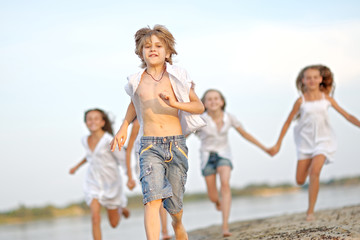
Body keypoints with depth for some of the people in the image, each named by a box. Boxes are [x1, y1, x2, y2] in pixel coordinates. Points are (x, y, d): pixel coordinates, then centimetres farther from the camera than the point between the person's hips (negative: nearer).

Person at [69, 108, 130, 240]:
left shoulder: (109, 140, -20)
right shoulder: (86, 140, -1)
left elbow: (124, 159, -16)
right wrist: (77, 166, 25)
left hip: (111, 183, -3)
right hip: (93, 183, 3)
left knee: (114, 224, 12)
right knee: (95, 217, -19)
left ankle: (121, 208, 47)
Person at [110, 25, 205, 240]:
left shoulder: (177, 77, 2)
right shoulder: (137, 81, 7)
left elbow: (200, 107, 3)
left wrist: (174, 103, -14)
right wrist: (123, 128, 21)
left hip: (176, 144, 0)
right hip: (150, 146, 0)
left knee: (174, 202, 10)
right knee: (153, 199, -20)